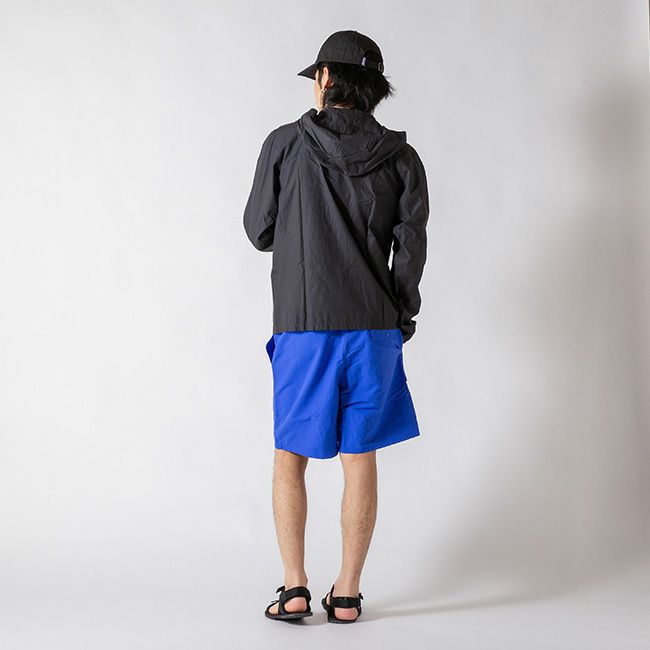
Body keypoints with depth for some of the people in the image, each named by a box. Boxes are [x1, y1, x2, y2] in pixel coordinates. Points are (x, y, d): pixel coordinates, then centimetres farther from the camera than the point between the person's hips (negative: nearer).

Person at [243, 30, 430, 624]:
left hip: (303, 327, -1)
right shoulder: (401, 158, 2)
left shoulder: (285, 144, -2)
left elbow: (259, 232, 5)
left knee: (290, 457, 12)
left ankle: (294, 589, 9)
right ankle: (347, 594, 13)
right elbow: (410, 247, 1)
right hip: (374, 329, 2)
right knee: (360, 459, 9)